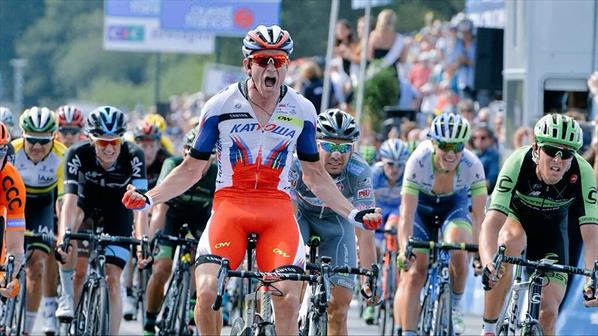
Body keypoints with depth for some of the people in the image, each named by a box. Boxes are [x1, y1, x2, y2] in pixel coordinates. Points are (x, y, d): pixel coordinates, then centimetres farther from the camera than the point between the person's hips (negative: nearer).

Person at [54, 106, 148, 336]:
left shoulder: (133, 156, -30)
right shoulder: (78, 154, -29)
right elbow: (70, 200, -37)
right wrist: (62, 239, -50)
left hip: (117, 212, 0)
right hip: (88, 202, 0)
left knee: (113, 280, -9)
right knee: (73, 217, -34)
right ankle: (67, 296, -24)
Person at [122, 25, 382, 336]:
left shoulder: (302, 111, 5)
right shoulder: (221, 106, 0)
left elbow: (314, 175, 16)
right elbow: (191, 169, 7)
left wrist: (353, 214, 9)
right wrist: (148, 199, -4)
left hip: (277, 210, 1)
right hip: (230, 206, -1)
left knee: (288, 300, -17)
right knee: (207, 291, -21)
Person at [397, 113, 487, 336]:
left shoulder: (472, 165, -30)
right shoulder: (419, 161, -33)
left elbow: (478, 215, -26)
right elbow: (407, 212, -36)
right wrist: (404, 248, -48)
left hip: (454, 206, 0)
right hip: (421, 206, 0)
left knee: (457, 252, -29)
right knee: (414, 272, -13)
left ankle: (454, 307, -3)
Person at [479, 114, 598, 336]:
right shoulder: (518, 163, -35)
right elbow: (491, 223, -42)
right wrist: (488, 264, -60)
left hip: (550, 229, 2)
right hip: (515, 216, -2)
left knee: (548, 313, -9)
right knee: (511, 239, -38)